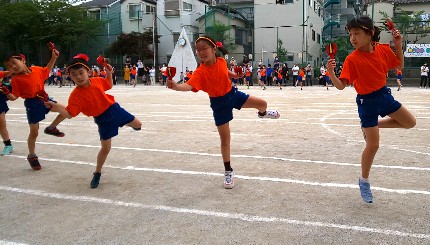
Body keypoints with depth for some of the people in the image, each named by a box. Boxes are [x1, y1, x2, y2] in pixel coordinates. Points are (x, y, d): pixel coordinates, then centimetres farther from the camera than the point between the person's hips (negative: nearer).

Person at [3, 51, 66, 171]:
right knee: (34, 132, 3)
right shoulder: (16, 79, -13)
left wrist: (53, 58, 12)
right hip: (32, 104, -4)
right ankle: (32, 156, 23)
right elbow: (15, 96, -12)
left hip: (44, 98, 5)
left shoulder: (37, 69, -2)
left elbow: (47, 70, 19)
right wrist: (8, 95, -34)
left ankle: (51, 128, 21)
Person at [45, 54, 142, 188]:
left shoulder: (97, 81, -9)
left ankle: (132, 125, 54)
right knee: (105, 148, 0)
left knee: (138, 125, 14)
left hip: (114, 108, 4)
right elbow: (69, 114, -26)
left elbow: (109, 85, 13)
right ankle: (97, 173, 21)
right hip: (102, 119, -4)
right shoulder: (75, 95, -21)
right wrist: (56, 107, -41)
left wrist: (109, 74, -4)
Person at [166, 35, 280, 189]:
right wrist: (176, 86, -61)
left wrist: (234, 75, 1)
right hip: (218, 103, -3)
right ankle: (228, 171, 19)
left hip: (232, 94, 4)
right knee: (225, 138, 2)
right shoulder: (200, 72, -26)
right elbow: (189, 86, -44)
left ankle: (263, 113, 45)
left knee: (262, 104, 2)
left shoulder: (222, 61, -12)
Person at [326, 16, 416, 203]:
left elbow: (399, 66, 10)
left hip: (384, 95, 6)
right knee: (373, 145, -3)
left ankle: (373, 126, 27)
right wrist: (331, 73, -41)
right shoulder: (352, 59, -20)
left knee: (410, 123, 15)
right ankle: (364, 181, 19)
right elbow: (341, 86, -22)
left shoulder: (383, 49, -5)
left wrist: (398, 45, -3)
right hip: (367, 102, -6)